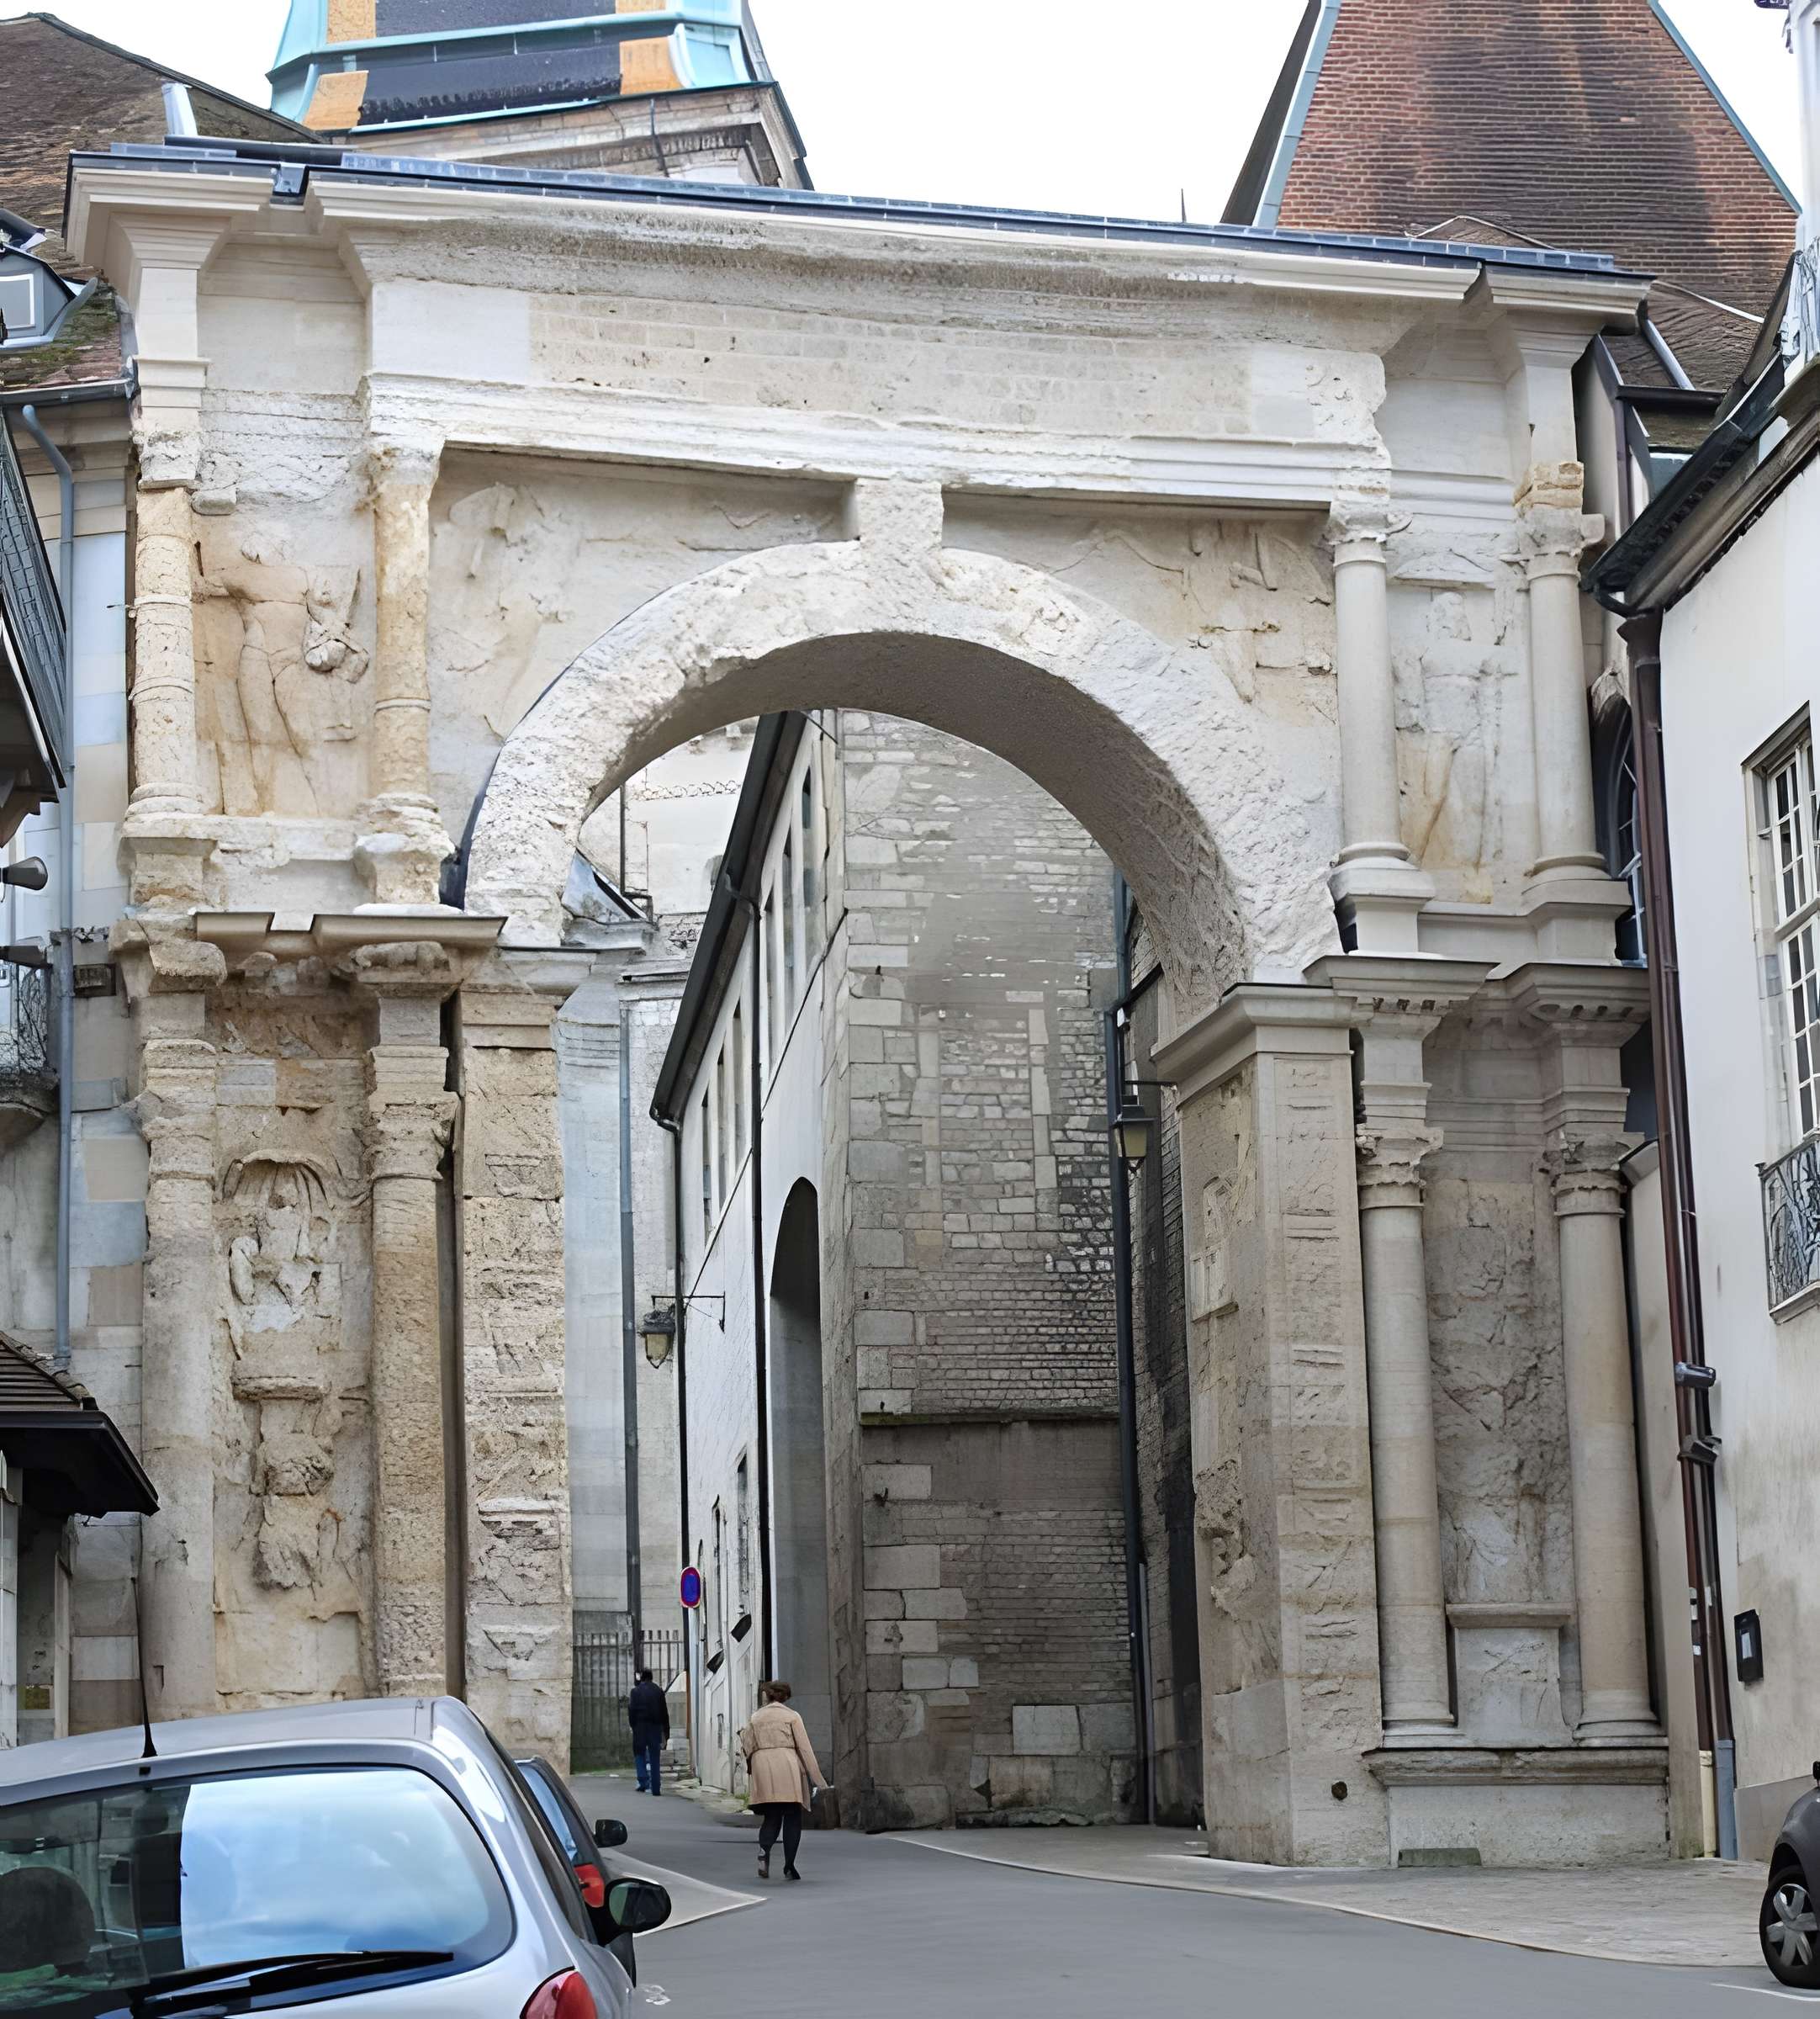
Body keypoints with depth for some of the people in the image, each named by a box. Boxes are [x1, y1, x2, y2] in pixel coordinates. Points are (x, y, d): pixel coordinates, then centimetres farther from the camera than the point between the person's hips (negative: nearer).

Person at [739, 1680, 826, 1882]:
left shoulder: (755, 1718, 15)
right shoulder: (791, 1716, 5)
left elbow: (747, 1747, 10)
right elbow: (805, 1749, 2)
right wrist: (818, 1780, 3)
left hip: (762, 1767, 3)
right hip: (787, 1767, -3)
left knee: (771, 1817, 9)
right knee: (792, 1818, 4)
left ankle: (764, 1850, -19)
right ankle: (789, 1865, -2)